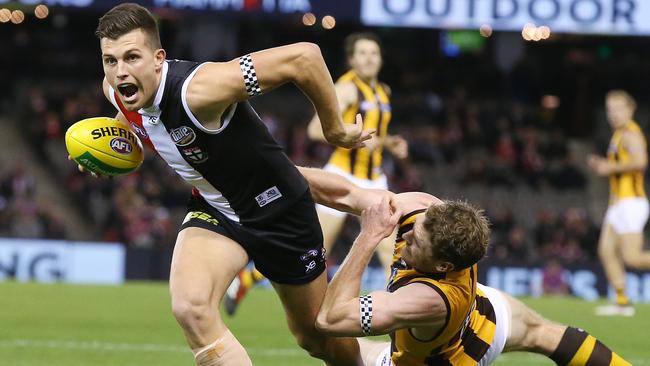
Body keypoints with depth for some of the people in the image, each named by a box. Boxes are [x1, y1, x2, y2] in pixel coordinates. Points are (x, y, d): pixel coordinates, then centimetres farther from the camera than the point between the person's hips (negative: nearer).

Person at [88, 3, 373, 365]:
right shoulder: (115, 89, -13)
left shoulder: (197, 90, -36)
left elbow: (303, 56, -36)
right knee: (190, 309, -25)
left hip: (278, 208, -5)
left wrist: (335, 130, -23)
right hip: (213, 209, 5)